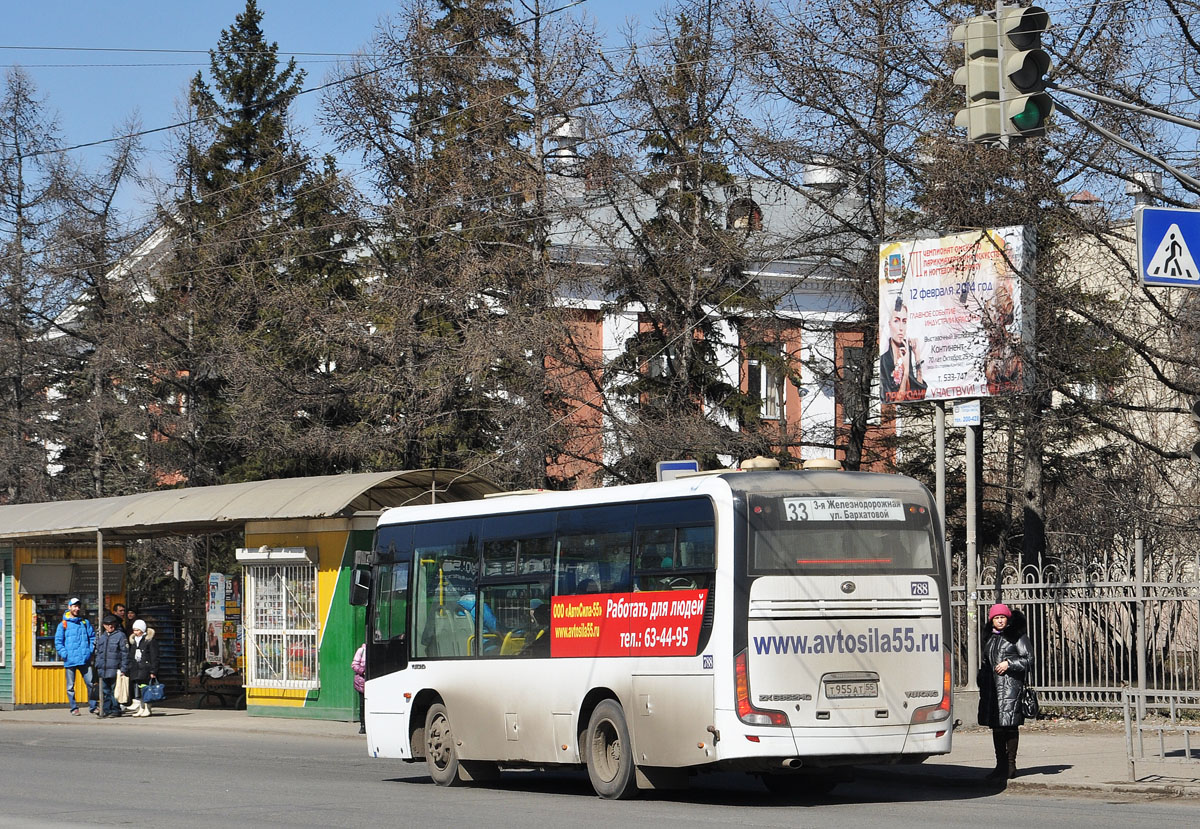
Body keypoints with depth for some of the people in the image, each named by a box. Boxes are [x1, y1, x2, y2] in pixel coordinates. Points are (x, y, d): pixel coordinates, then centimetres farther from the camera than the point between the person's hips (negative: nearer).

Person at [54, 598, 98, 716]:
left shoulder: (85, 623, 12)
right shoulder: (63, 625, 4)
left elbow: (93, 637, 17)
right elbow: (58, 642, 3)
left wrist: (91, 650, 3)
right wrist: (64, 654, -8)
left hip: (85, 659, 2)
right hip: (70, 661, -2)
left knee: (91, 683, -2)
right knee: (71, 686, 3)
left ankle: (93, 706, 9)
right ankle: (73, 707, 13)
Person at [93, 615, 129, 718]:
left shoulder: (120, 635, -1)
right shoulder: (100, 636, 17)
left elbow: (125, 653, -3)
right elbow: (97, 652, 22)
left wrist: (123, 669, -9)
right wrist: (97, 667, 15)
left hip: (114, 670, -5)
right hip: (102, 670, 5)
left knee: (115, 691, -4)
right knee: (105, 691, 6)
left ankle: (115, 710, 2)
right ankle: (107, 710, 12)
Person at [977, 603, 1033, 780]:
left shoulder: (1017, 637, 0)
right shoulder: (989, 639, 19)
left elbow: (1028, 659, -4)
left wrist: (1009, 664, -14)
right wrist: (982, 685, 18)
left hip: (1011, 686, -7)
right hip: (992, 688, 7)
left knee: (1009, 725, -8)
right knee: (996, 726, 8)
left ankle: (1010, 766, -3)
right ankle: (1001, 764, 15)